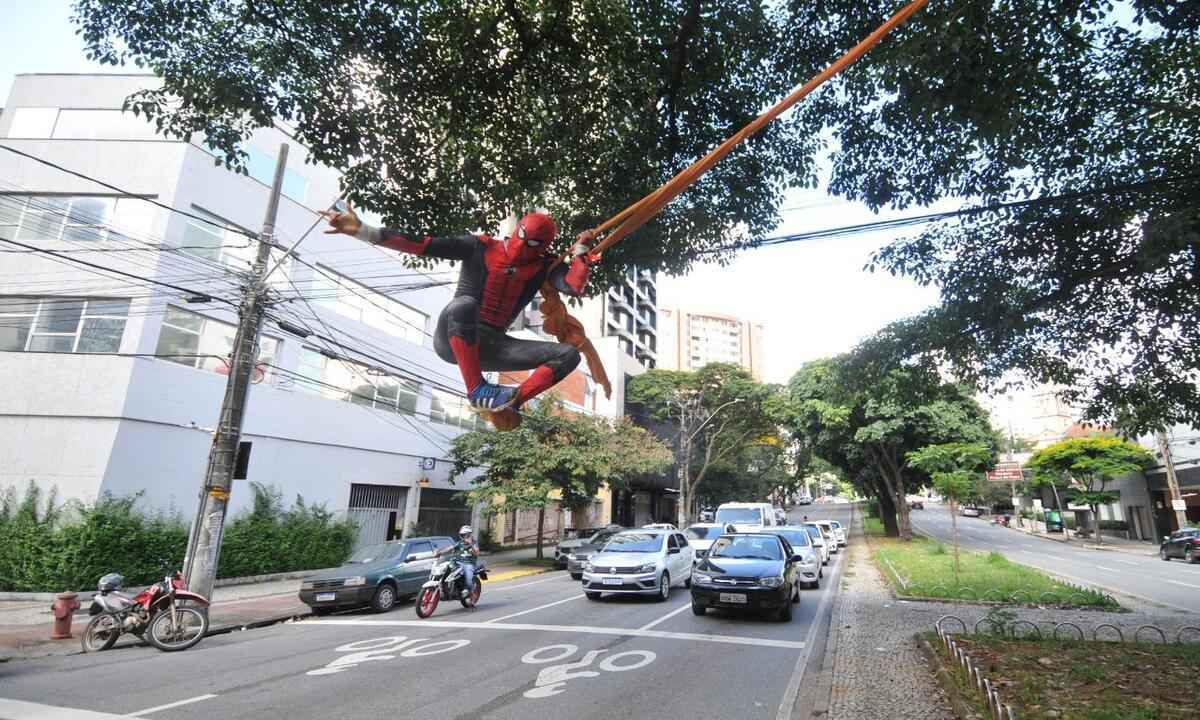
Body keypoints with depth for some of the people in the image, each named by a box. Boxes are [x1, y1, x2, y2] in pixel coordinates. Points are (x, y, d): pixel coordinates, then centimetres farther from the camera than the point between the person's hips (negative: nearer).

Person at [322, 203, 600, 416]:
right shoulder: (480, 247, -4)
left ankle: (510, 401, -28)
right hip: (452, 339, -3)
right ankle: (477, 392, -31)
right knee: (464, 304, -41)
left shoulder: (543, 266, 4)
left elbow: (574, 287, -13)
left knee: (569, 354, -12)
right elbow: (420, 244, -9)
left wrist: (580, 251, -6)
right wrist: (363, 231, -16)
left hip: (489, 346, 3)